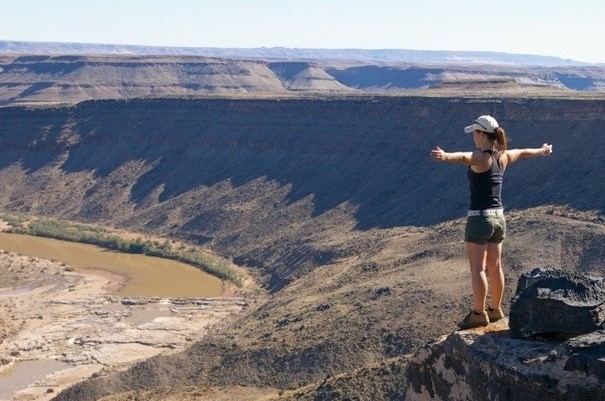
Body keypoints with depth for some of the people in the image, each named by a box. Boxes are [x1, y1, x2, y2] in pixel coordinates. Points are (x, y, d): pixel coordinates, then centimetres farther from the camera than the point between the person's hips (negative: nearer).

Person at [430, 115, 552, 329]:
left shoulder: (480, 157, -14)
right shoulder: (503, 157, 9)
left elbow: (463, 157, -38)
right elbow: (524, 153, 30)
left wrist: (445, 156, -60)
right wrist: (543, 151, 51)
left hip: (480, 217, -8)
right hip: (498, 217, 8)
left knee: (477, 269, -3)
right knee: (495, 267, 17)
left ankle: (478, 314, -1)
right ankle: (495, 310, 27)